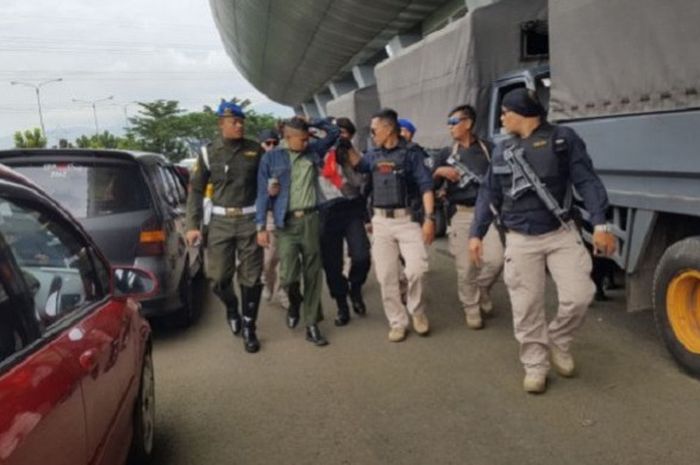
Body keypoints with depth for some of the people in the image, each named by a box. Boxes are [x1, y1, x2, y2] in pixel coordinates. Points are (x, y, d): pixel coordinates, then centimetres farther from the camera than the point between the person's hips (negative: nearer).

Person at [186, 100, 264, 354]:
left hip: (250, 219, 0)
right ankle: (231, 309, 34)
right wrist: (193, 225, -3)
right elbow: (196, 190, 3)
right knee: (219, 277, 1)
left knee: (250, 277, 2)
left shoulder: (255, 150, 2)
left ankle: (249, 328, 16)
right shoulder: (209, 152, 1)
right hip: (221, 221, 0)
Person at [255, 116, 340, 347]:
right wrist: (261, 226, -4)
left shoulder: (313, 151, 8)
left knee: (312, 273, 5)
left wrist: (310, 122, 3)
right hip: (286, 223, -2)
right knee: (288, 275, -9)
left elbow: (333, 132, 16)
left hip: (311, 220, 2)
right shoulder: (271, 158, 0)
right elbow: (263, 194, 0)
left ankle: (312, 326, 15)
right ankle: (294, 302, 27)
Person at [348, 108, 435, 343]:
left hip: (408, 219, -5)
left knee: (416, 268, -14)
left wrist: (429, 218, -17)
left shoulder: (411, 152, -4)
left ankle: (417, 310, 13)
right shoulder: (374, 154, 10)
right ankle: (397, 322, 16)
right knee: (386, 275, 4)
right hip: (381, 221, 5)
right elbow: (359, 165, 30)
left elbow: (426, 186, -8)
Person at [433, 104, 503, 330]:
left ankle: (481, 289, 19)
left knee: (495, 259, -12)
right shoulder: (447, 153, 11)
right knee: (465, 266, 1)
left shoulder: (488, 149, 5)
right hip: (460, 214, 1)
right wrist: (439, 171, -9)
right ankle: (471, 309, 18)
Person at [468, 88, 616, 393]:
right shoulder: (502, 151, 10)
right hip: (521, 240, 2)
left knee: (579, 295, -10)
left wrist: (600, 224, -15)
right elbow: (488, 195, 12)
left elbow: (587, 182, -5)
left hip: (562, 233, -2)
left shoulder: (563, 138, -1)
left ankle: (558, 340, 19)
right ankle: (535, 367, 16)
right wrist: (477, 233, 4)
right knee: (526, 308, 1)